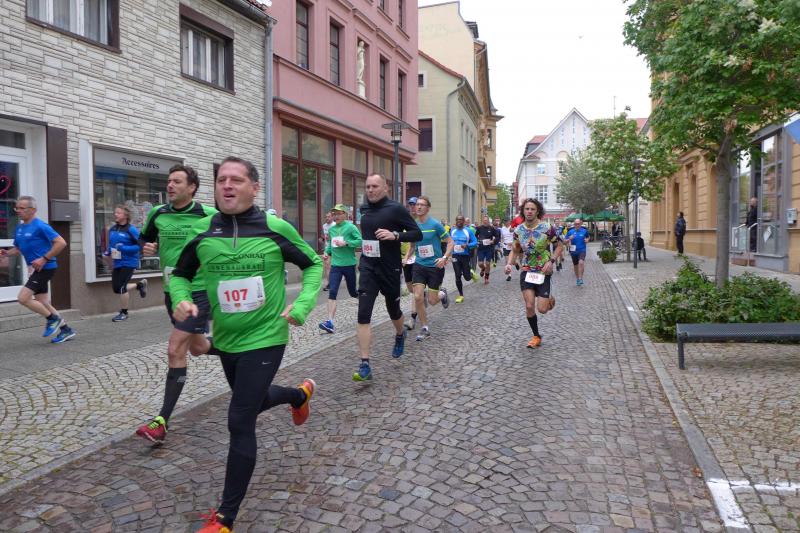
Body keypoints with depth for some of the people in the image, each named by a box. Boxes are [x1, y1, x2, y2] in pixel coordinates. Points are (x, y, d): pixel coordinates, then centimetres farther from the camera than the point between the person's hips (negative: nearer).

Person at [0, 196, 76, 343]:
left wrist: (44, 259, -21)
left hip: (45, 268, -9)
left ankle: (53, 319, 5)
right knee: (42, 303, 10)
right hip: (35, 269, 9)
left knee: (23, 298, -13)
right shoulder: (19, 228, 12)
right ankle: (66, 330, 18)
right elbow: (18, 248, 24)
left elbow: (61, 243, -19)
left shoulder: (40, 226, -13)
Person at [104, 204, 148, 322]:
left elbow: (140, 245, -16)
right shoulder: (112, 229, 7)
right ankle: (140, 284, 35)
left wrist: (124, 248, -25)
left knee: (121, 287, -6)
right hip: (117, 263, 7)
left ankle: (124, 313, 12)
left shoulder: (131, 229, -14)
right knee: (116, 288, 12)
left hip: (128, 263, -7)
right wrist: (107, 252, 3)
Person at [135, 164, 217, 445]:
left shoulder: (209, 216, -12)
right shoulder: (157, 214, 3)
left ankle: (161, 422, -3)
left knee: (175, 351, -11)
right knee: (198, 347, 18)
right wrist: (146, 248, -2)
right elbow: (144, 238, 19)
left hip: (198, 291, -6)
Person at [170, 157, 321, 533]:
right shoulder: (202, 231, -5)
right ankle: (300, 394, 60)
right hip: (225, 340, 5)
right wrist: (181, 300, -12)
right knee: (254, 402, 26)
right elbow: (180, 274, 9)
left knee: (240, 423, -7)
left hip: (265, 338, -5)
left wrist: (302, 306, -12)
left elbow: (313, 264, 1)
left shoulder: (275, 229, -13)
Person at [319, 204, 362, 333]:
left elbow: (360, 241, -12)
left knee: (353, 292, 10)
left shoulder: (351, 227, -6)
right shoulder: (331, 229, 9)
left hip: (349, 264, -3)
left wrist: (346, 243, -20)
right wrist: (327, 252, 5)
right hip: (335, 265, 3)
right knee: (332, 292, -9)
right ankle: (330, 322, -12)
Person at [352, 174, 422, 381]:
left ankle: (400, 335, 52)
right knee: (363, 314, -11)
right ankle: (365, 365, -8)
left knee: (393, 309, 16)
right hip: (368, 268, 3)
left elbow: (417, 234, -9)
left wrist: (395, 235, -24)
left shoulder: (396, 209, -8)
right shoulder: (364, 209, 8)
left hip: (390, 269, -3)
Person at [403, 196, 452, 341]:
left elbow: (450, 242, -7)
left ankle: (442, 294, 38)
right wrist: (407, 257, 3)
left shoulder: (435, 224, -11)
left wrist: (445, 258, -20)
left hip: (435, 266, -3)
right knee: (418, 297, -7)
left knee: (432, 301, 1)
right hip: (419, 265, 4)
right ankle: (425, 329, 10)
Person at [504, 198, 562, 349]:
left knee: (542, 309, -5)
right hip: (526, 271, 2)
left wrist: (551, 261, -16)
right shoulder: (518, 230, -2)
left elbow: (559, 246, -1)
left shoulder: (547, 228, -12)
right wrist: (509, 263, -9)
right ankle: (536, 336, 16)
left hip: (543, 272, -2)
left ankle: (549, 299, 33)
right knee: (529, 306, -4)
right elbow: (515, 250, 9)